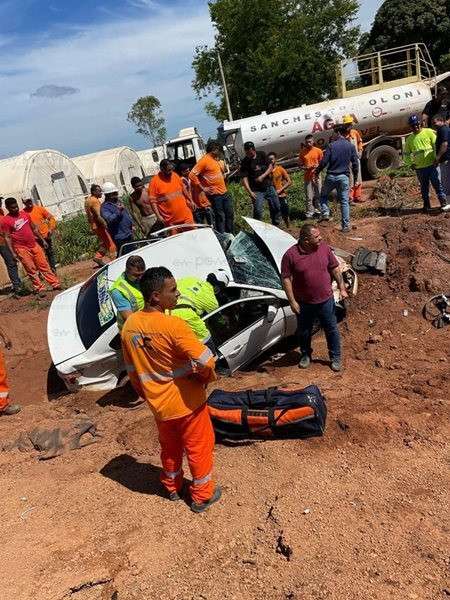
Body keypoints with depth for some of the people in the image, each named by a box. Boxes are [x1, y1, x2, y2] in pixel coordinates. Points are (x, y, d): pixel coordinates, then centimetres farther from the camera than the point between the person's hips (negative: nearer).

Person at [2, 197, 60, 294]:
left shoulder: (24, 214, 8)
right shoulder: (5, 220, -8)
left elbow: (34, 228, 17)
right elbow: (8, 237, -8)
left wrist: (42, 240, 16)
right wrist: (13, 252, -13)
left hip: (34, 245, 5)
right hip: (21, 249, -5)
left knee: (44, 266, 8)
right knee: (31, 270, 0)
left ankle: (56, 284, 13)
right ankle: (39, 289, 7)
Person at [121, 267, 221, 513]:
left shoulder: (129, 326, -7)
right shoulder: (173, 325, -28)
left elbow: (132, 370, 5)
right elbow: (206, 361, -29)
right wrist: (206, 377, -7)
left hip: (159, 405, 6)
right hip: (187, 402, -6)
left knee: (169, 447, 28)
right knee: (199, 447, 17)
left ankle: (172, 487, 47)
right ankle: (202, 495, 34)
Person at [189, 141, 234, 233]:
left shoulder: (215, 159, 13)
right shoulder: (204, 160, -12)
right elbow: (192, 175, -17)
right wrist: (203, 188, -13)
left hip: (225, 193, 9)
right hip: (215, 195, -8)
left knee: (230, 214, 14)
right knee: (220, 218, -3)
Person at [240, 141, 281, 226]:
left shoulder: (262, 155, 2)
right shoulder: (244, 162, -6)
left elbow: (270, 167, 3)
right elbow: (244, 179, -11)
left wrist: (262, 176, -13)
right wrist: (250, 192, -22)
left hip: (269, 186, 4)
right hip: (257, 190, -3)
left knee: (276, 208, 8)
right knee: (258, 211, -13)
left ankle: (276, 225, 26)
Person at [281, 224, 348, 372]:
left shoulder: (324, 248, -8)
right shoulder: (291, 255, -18)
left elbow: (335, 268, 3)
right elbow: (286, 278, -12)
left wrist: (342, 288, 0)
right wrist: (292, 301, -14)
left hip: (326, 300, 2)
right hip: (304, 303, -2)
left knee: (332, 330, 15)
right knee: (304, 332, 18)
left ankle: (336, 357, 35)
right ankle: (305, 355, 43)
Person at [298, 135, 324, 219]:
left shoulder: (318, 151, 0)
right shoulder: (302, 152, 1)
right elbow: (300, 165, 6)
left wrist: (317, 166, -14)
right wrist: (305, 168, -14)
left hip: (316, 176, 0)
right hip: (307, 177, 0)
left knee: (318, 195, 6)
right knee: (309, 197, 0)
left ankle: (317, 211, 19)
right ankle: (309, 213, 6)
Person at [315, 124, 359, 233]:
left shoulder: (331, 145, -6)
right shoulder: (351, 146, 4)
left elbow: (324, 162, -8)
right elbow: (355, 163, 6)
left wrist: (317, 173, 5)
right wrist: (355, 177, 16)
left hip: (331, 176, -2)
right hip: (344, 177, 2)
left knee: (323, 195, 22)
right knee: (344, 201, 5)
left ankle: (325, 213, 4)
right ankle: (346, 226, 6)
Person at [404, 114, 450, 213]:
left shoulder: (429, 132, 1)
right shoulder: (409, 139, 10)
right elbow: (406, 153, 17)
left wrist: (436, 159, -10)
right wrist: (411, 162, 3)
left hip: (432, 165, -3)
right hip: (419, 168, 3)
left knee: (438, 184, -2)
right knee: (424, 187, 11)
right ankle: (426, 205, 22)